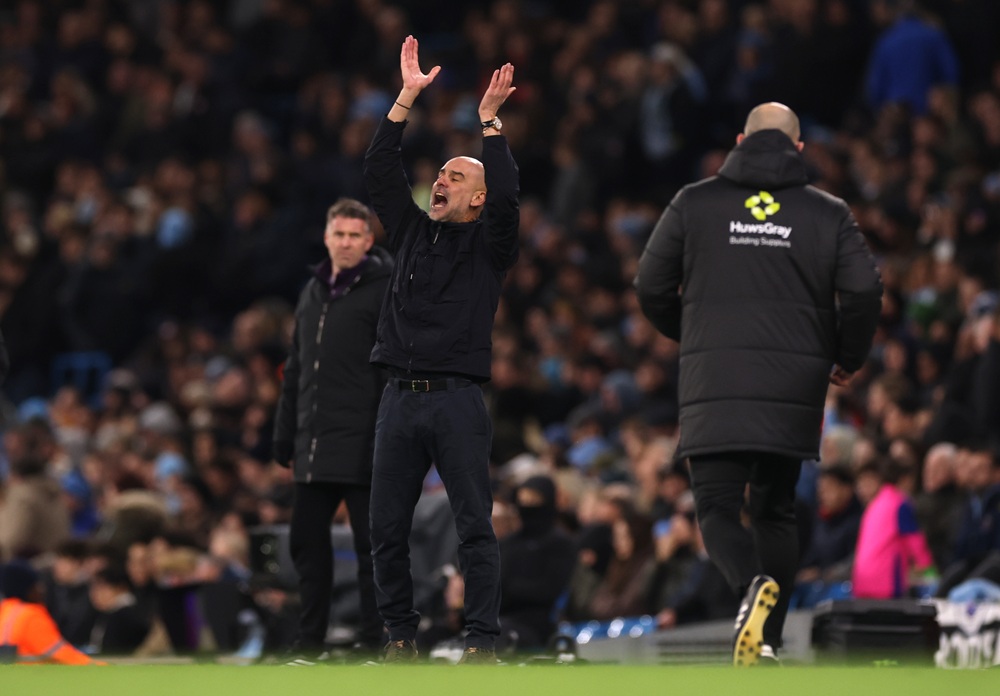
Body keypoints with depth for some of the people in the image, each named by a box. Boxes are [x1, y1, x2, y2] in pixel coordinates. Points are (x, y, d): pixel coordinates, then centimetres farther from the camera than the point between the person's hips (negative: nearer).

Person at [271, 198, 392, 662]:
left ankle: (373, 645, 4)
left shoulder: (384, 292, -5)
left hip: (361, 447, -7)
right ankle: (310, 645, 17)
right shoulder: (313, 292, 16)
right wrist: (285, 436, 17)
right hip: (314, 447, 7)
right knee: (307, 541, 9)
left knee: (371, 546, -1)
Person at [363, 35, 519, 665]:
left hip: (458, 400, -5)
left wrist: (491, 121, -15)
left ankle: (483, 641, -7)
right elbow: (380, 171, 11)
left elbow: (506, 195, -13)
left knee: (475, 525, -7)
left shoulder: (488, 244, 6)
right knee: (388, 526, 3)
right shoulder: (413, 231, 18)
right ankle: (401, 637, 11)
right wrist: (408, 98, 4)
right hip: (401, 399, 5)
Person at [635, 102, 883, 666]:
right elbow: (864, 289, -4)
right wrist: (848, 359, 13)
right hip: (794, 385, 1)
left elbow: (651, 286, 6)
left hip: (714, 384, -1)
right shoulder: (829, 213, 6)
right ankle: (768, 641, 9)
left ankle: (752, 586, -31)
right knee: (776, 509, 14)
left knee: (717, 504, 0)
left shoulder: (696, 202, 6)